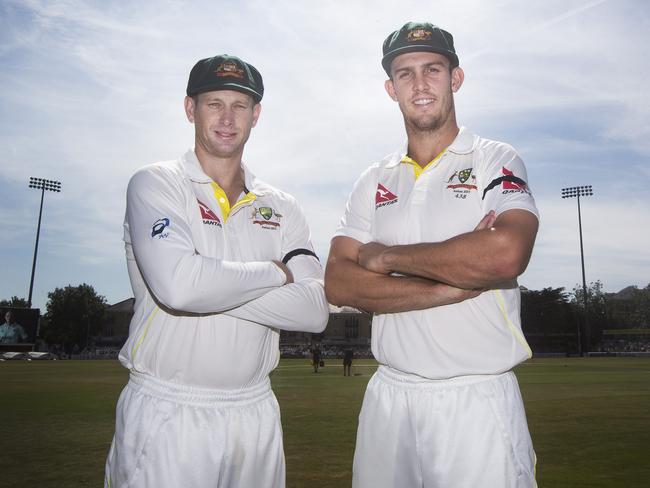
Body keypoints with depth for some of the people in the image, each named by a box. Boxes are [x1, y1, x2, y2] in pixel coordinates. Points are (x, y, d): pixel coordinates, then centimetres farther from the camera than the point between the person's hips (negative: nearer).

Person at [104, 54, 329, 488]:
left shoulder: (282, 208, 6)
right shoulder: (156, 184, -5)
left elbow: (315, 311, -6)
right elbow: (178, 286, -24)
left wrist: (213, 283, -15)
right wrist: (276, 272, -10)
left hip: (256, 413, 4)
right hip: (167, 413, -3)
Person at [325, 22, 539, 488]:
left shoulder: (496, 160, -1)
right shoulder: (374, 182, 9)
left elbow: (505, 256, -22)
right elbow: (338, 283, -4)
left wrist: (387, 256, -11)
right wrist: (456, 285, -14)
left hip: (477, 398, -3)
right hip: (388, 396, 4)